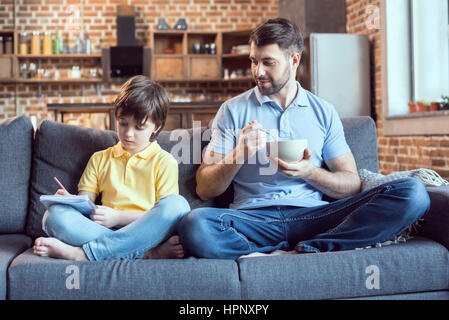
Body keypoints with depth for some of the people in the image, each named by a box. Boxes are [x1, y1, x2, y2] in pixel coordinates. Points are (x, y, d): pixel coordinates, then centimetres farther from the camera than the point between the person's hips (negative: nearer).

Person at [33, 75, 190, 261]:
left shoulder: (164, 162, 11)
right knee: (55, 214, -24)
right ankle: (147, 255, -35)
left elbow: (166, 212, 0)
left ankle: (80, 253, -32)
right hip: (104, 231, 2)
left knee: (177, 204, -33)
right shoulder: (99, 159, 24)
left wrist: (118, 217, -10)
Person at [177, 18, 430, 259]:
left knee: (413, 194, -21)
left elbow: (352, 185, 10)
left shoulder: (324, 112, 15)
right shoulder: (233, 110, 10)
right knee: (194, 225, -36)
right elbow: (205, 190, 6)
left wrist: (309, 172, -9)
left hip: (311, 215, 2)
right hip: (253, 217, -1)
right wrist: (239, 155, -12)